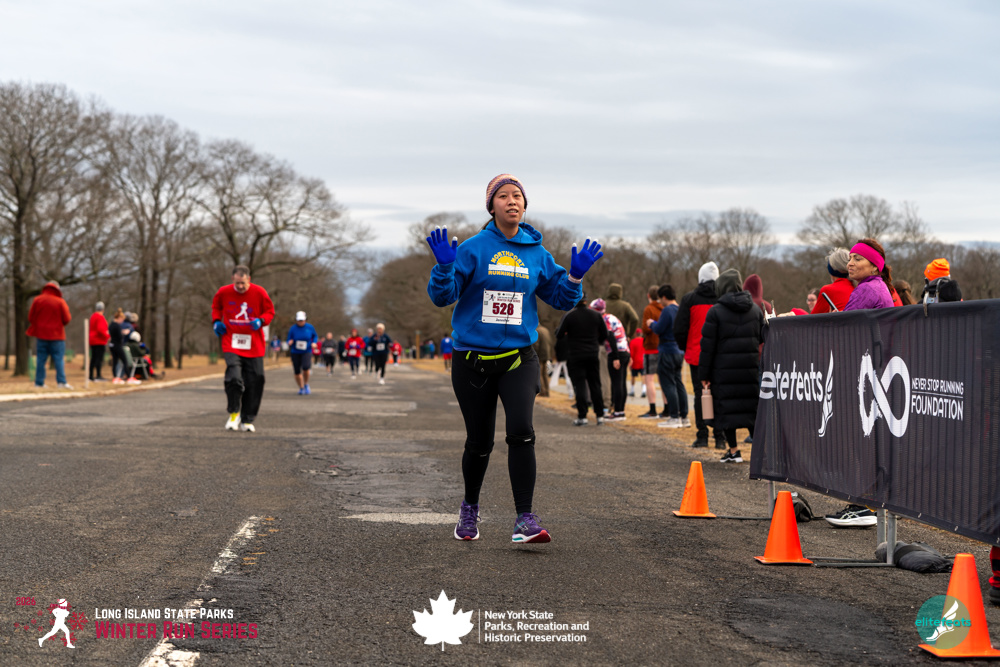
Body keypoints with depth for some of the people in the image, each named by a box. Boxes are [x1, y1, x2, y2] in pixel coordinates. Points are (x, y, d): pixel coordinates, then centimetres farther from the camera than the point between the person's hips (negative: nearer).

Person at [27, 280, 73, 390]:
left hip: (41, 335, 3)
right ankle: (61, 382, -9)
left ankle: (39, 382, 4)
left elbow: (30, 317, 1)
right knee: (58, 359, -1)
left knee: (41, 360, 5)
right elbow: (66, 319, -7)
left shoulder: (37, 300, 1)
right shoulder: (60, 302, -6)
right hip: (57, 335, -2)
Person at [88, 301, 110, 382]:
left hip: (92, 341, 9)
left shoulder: (92, 317, 15)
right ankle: (98, 376, -13)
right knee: (99, 358, -9)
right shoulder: (100, 317, -14)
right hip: (99, 341, -9)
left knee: (93, 358, 11)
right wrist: (108, 336, -13)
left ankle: (91, 376, 12)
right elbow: (100, 330, -22)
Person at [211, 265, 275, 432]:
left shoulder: (259, 293, -4)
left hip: (254, 346, 1)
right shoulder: (223, 292, -1)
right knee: (234, 377, -20)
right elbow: (216, 306, 20)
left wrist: (261, 321, -12)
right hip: (231, 344, -1)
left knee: (254, 383, 3)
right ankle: (234, 413, 0)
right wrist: (216, 321, 3)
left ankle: (247, 420, 17)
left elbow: (270, 311, 8)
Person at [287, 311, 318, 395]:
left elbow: (315, 336, 13)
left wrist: (314, 343, -7)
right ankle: (301, 388, 26)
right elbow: (289, 340, 1)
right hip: (295, 352, 1)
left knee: (306, 367, -25)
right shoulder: (292, 329, -5)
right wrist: (290, 342, -22)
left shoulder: (310, 327, -2)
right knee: (297, 372, 2)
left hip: (307, 352, -1)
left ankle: (306, 384, 0)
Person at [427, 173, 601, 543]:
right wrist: (444, 266, -25)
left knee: (521, 430, -20)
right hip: (473, 358, -1)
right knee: (479, 442, 8)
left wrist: (575, 275, -5)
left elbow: (561, 298, 13)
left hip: (519, 358, 1)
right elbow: (442, 296, -8)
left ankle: (525, 519, -18)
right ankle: (470, 509, 34)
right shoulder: (473, 248, -3)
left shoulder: (537, 253, 6)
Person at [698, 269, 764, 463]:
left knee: (726, 407, 2)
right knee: (751, 406, 10)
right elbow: (764, 338, 10)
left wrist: (704, 374, -3)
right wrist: (760, 366, 15)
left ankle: (733, 451, 2)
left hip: (724, 369, -4)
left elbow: (708, 345, -7)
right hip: (750, 367, 4)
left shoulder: (715, 312, -6)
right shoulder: (755, 309, 9)